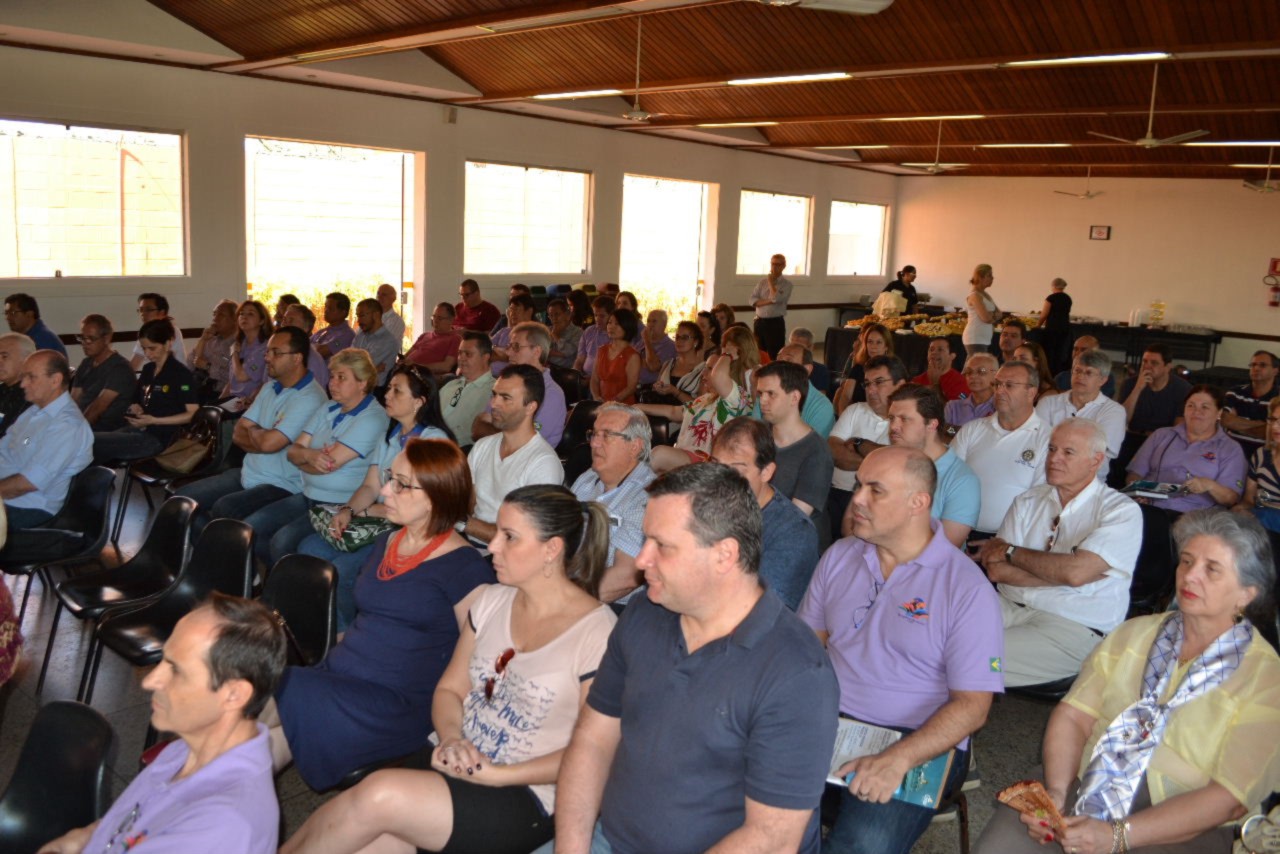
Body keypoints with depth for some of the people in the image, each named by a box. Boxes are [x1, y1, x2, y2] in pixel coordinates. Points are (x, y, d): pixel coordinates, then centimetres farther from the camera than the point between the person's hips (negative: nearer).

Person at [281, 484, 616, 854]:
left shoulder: (597, 632, -14)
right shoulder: (490, 600, 6)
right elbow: (449, 689, 12)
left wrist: (496, 774, -17)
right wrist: (451, 739, -9)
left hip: (526, 798, -5)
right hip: (455, 766, 5)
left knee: (381, 794, -24)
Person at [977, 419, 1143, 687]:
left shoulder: (1122, 511, -1)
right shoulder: (1028, 501, 13)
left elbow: (1076, 572, -17)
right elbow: (995, 570, 1)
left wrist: (1011, 552, -3)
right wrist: (1058, 572, -10)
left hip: (1071, 625, -5)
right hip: (1008, 606, 5)